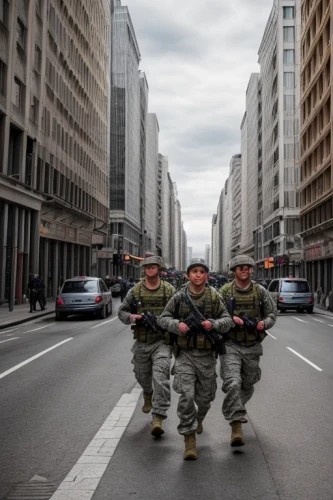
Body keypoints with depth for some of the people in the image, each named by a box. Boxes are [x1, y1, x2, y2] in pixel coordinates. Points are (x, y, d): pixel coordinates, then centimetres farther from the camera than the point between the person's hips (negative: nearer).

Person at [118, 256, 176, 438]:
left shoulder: (169, 290, -1)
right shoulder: (135, 291, 3)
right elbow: (122, 311, 9)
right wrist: (131, 317, -11)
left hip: (162, 342, -3)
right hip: (141, 342, 3)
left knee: (160, 376, -17)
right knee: (142, 376, 18)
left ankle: (158, 418, -15)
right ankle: (148, 395, 52)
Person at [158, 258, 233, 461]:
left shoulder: (214, 297, -1)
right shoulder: (179, 297, -2)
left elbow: (227, 320, 2)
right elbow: (163, 318, 6)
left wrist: (213, 324, -19)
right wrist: (177, 325, -15)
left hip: (207, 355, 2)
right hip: (185, 354, -1)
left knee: (205, 396, 15)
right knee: (186, 395, -13)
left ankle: (198, 419, 49)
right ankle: (189, 439, -1)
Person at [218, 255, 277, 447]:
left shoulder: (261, 291, 3)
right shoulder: (225, 291, -3)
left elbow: (272, 313, 9)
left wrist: (264, 323, -12)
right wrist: (230, 319, -19)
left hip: (253, 346, 3)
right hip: (231, 345, -3)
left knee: (247, 385, 17)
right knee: (232, 383, -19)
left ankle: (237, 407, 48)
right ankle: (236, 425, -16)